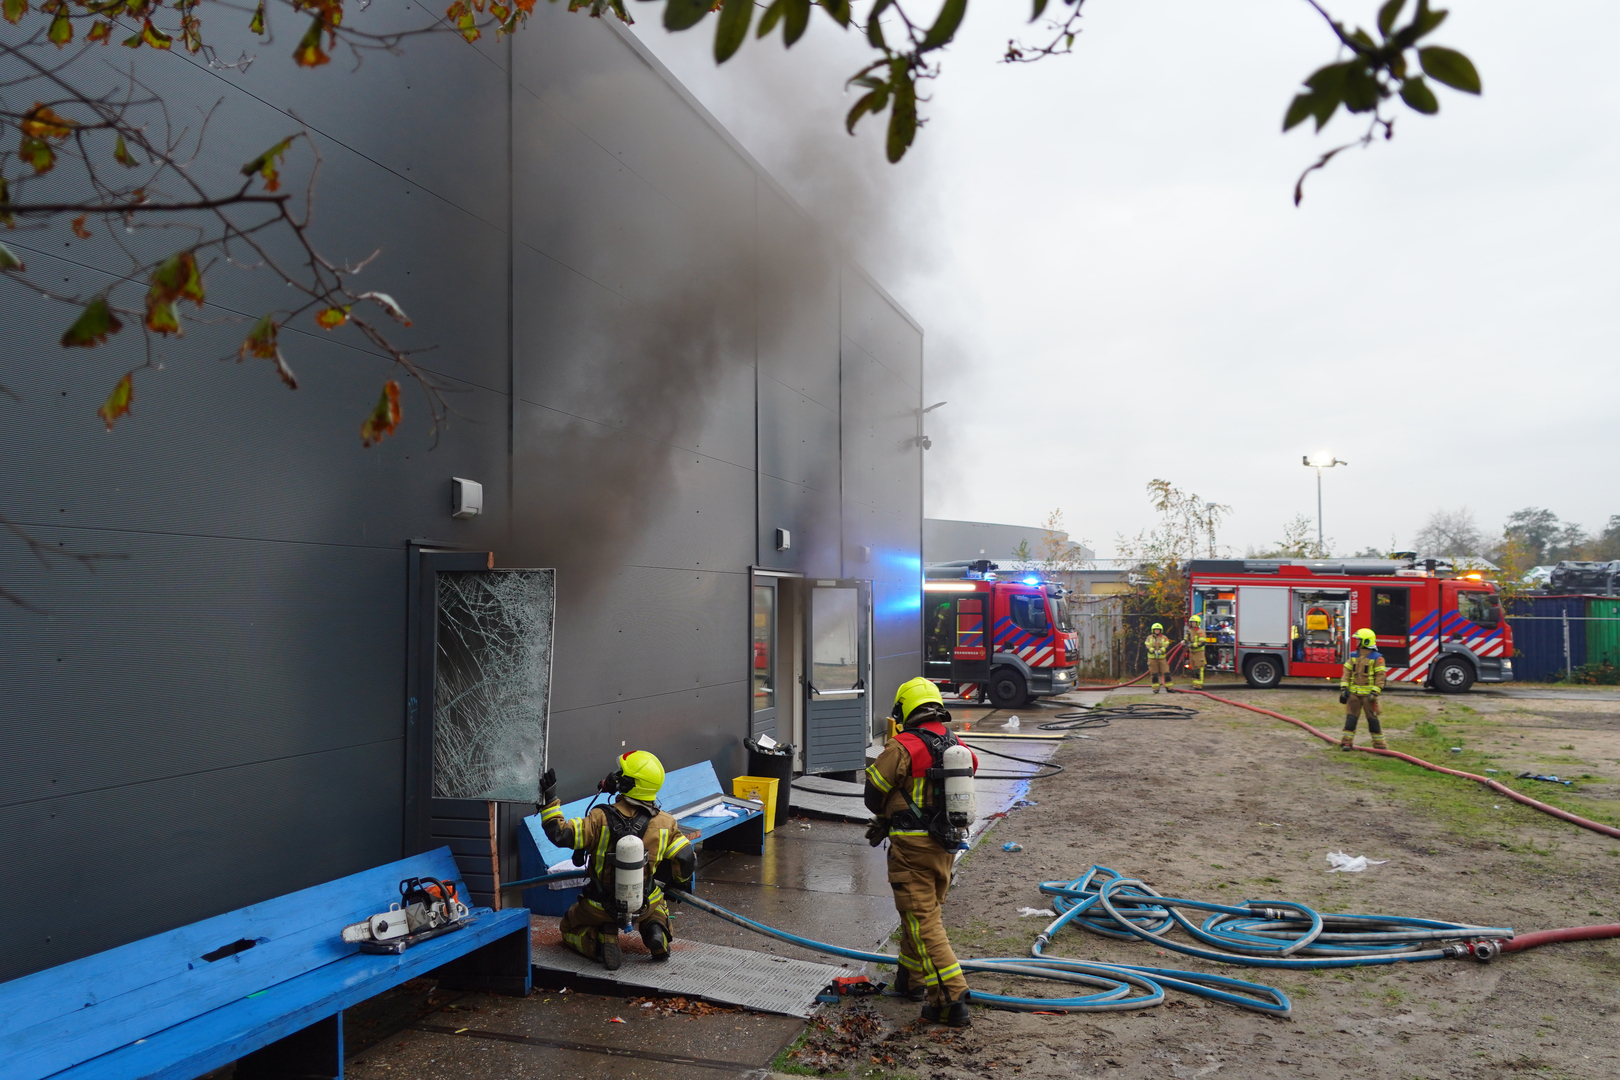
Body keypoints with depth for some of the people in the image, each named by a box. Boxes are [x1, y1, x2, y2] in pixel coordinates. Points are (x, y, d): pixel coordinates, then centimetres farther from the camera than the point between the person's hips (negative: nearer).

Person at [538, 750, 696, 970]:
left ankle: (600, 942, -4)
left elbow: (560, 834, -25)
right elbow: (686, 860, -7)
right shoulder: (665, 823, -12)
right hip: (644, 907, 3)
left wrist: (550, 799, -14)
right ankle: (655, 932, 5)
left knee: (569, 928, 28)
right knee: (658, 906, 38)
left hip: (600, 908, -2)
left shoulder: (601, 819, -23)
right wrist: (679, 884, 15)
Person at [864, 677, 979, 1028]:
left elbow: (874, 795, -7)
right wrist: (889, 823, 21)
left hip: (914, 848, -8)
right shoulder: (956, 746, 8)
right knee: (927, 911, 22)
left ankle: (951, 1000, -8)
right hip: (947, 845, 8)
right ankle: (910, 979, 37)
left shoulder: (903, 747, -16)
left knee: (923, 922, -4)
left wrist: (886, 815, 17)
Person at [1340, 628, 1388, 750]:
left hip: (1368, 694, -4)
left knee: (1373, 718, 3)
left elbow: (1380, 676, -9)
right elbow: (1347, 672, 8)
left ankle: (1379, 743, 12)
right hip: (1353, 693, 4)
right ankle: (1347, 741, 7)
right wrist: (1344, 688, 0)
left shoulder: (1377, 658, -6)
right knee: (1351, 717, 3)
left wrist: (1375, 692, -15)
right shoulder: (1353, 656, 10)